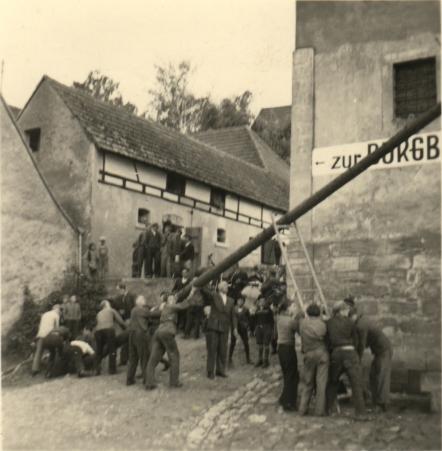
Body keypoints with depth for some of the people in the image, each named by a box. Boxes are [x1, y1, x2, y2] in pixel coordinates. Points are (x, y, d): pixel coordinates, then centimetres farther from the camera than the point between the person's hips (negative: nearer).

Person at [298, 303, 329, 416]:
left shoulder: (302, 323, -4)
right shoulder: (322, 324, -8)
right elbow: (325, 336, -2)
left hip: (308, 355, 2)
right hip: (322, 354, -2)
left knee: (308, 383, 14)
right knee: (321, 383, 3)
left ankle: (303, 408, 14)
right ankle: (319, 410, 5)